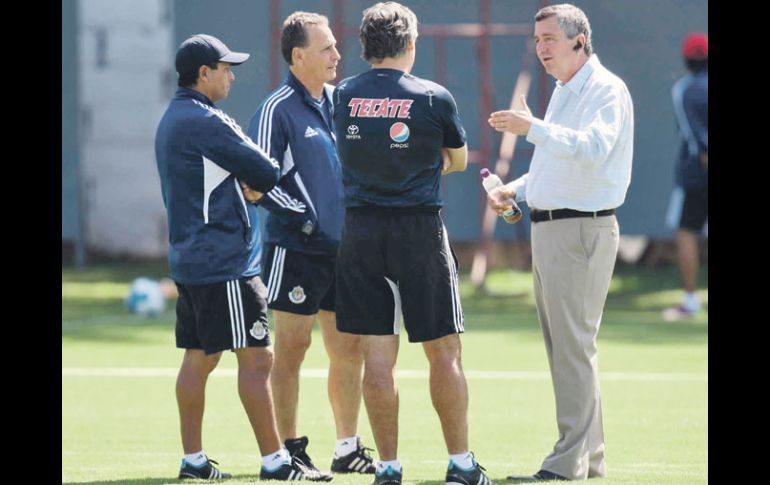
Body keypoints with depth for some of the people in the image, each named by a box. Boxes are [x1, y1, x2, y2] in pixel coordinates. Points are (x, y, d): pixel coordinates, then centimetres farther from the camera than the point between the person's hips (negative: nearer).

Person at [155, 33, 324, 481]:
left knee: (199, 358, 12)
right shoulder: (204, 121, -16)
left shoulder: (174, 120, 16)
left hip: (188, 257, 10)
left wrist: (246, 186, 2)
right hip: (223, 263, -10)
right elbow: (266, 172, -14)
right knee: (256, 357, -7)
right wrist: (259, 182, 9)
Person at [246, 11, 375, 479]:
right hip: (297, 249, -7)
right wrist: (305, 218, -17)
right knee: (292, 349, -3)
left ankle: (349, 449, 17)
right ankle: (291, 450, 3)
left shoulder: (338, 102, 12)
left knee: (349, 349, 9)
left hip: (343, 248, 7)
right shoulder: (277, 109, -9)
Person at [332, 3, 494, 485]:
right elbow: (458, 160, 11)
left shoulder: (343, 96, 1)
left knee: (378, 354, 5)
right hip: (419, 229, -3)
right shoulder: (434, 98, -5)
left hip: (360, 230, 3)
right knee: (444, 351, 6)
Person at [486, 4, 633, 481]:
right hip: (548, 228, 10)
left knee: (573, 346, -11)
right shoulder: (563, 92, 19)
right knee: (563, 347, 12)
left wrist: (534, 129, -35)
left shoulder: (606, 89, -10)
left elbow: (591, 149, -27)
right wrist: (515, 189, 14)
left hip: (581, 231, -10)